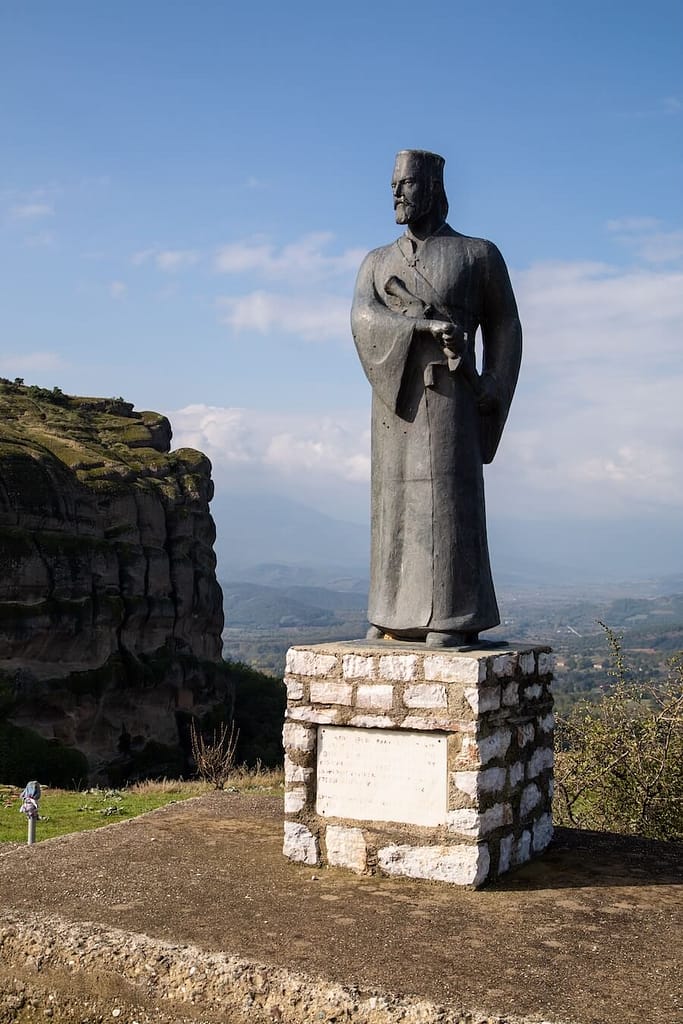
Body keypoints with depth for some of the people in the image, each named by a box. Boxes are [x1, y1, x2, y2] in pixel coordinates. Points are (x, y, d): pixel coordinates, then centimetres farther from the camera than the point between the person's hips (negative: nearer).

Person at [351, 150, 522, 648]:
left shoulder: (479, 254, 6)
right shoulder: (377, 262, 15)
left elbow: (504, 329, 6)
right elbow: (363, 319, -4)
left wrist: (492, 390, -9)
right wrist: (425, 326, -20)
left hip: (449, 392, -4)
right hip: (395, 393, 4)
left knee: (448, 497, -9)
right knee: (398, 499, 3)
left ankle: (454, 617, -7)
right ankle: (399, 614, 8)